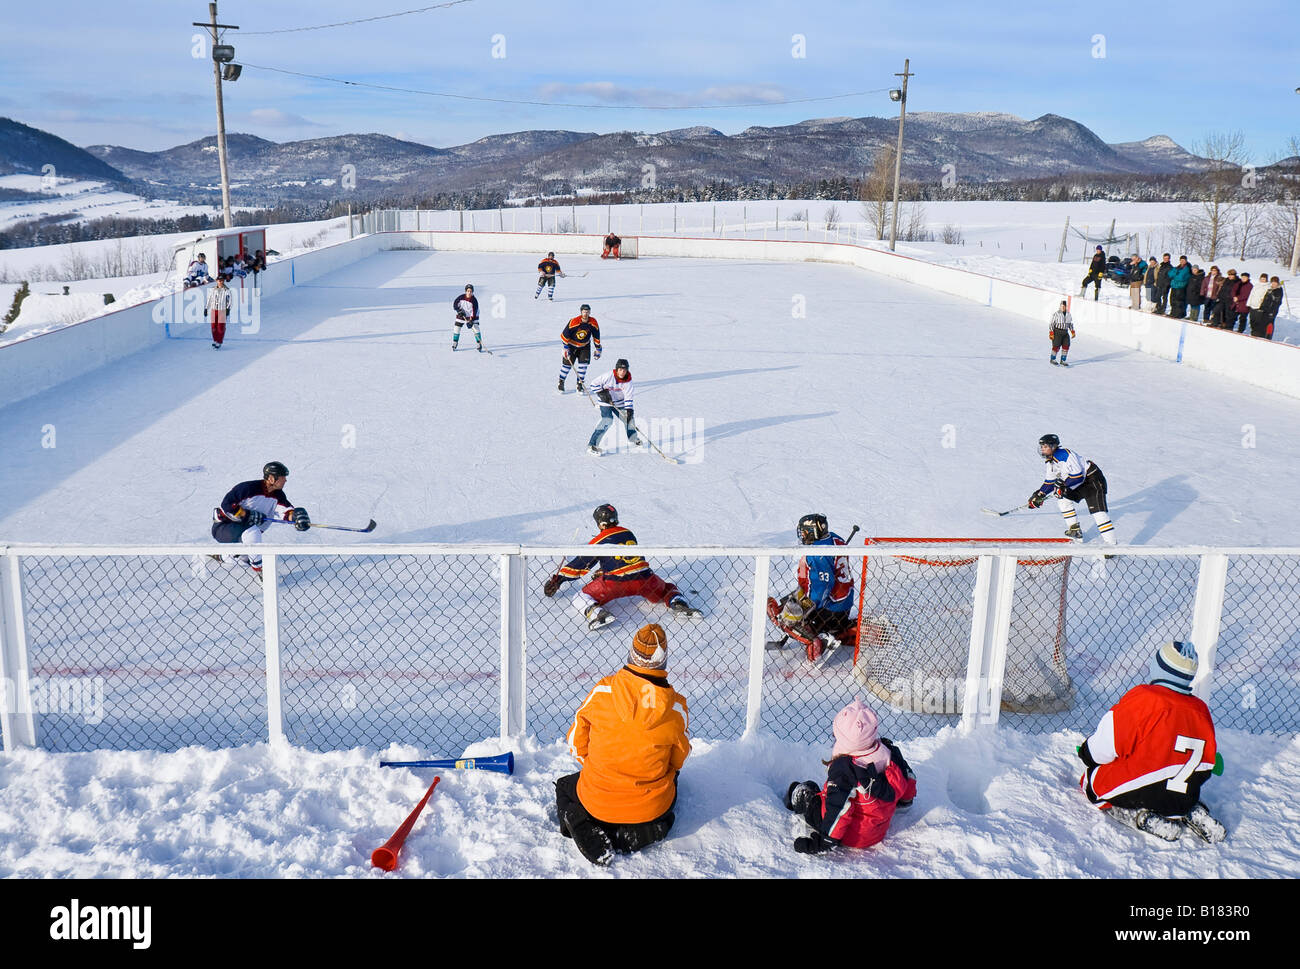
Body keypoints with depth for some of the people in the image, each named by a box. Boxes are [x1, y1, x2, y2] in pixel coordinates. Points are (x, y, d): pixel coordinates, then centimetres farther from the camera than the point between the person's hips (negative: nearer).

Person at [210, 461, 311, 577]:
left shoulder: (278, 495, -4)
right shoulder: (249, 488, -25)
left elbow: (284, 509, -19)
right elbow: (226, 504, -24)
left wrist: (293, 515, -40)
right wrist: (247, 514, -27)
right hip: (223, 527, -8)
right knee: (252, 531, -34)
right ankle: (258, 569, -23)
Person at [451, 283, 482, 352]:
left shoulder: (474, 300, -20)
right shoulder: (461, 297, -14)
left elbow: (474, 311, -23)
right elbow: (454, 303, -5)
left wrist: (471, 320, -31)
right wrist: (459, 310, -20)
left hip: (472, 316, -2)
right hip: (461, 315, 2)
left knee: (476, 330, -13)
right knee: (456, 329, 0)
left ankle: (479, 346, -1)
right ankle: (454, 345, 18)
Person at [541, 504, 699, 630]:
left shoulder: (599, 541, 5)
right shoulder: (628, 533, 20)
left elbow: (581, 563, 9)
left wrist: (558, 579, 18)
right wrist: (602, 571, 45)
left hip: (616, 584, -4)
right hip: (644, 578, 4)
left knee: (582, 597, 10)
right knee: (666, 589, 31)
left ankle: (596, 612, -22)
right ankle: (678, 602, -3)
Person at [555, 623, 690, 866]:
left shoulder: (603, 691, -17)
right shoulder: (676, 707, -17)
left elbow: (577, 741, -3)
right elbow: (679, 759, 0)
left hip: (597, 802, 0)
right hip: (650, 806, 1)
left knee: (565, 787, 33)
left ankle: (589, 835, 4)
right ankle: (643, 831, 9)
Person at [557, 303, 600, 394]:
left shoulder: (593, 322, -14)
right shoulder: (574, 322, -25)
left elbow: (596, 336, 0)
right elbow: (565, 334, -19)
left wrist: (598, 349, 3)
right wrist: (566, 348, -20)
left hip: (585, 346, 3)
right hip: (572, 345, -3)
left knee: (583, 364, -7)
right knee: (567, 364, 0)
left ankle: (580, 385, 3)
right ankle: (561, 383, 17)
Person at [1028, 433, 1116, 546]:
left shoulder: (1064, 455, -25)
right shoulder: (1051, 460, 7)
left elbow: (1078, 476, -29)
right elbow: (1050, 481, 17)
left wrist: (1064, 484, -32)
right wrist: (1039, 495, 11)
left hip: (1093, 479, -10)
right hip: (1080, 485, 10)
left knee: (1097, 510, -20)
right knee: (1063, 499, 9)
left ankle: (1111, 543, -22)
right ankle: (1075, 530, 15)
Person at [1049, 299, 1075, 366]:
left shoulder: (1068, 314, 9)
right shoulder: (1056, 314, -10)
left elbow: (1070, 323, 18)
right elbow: (1052, 324, -10)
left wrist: (1073, 332, 13)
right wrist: (1051, 333, -15)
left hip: (1065, 332, 6)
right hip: (1057, 332, -6)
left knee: (1066, 345, -2)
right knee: (1056, 346, -6)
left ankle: (1062, 360, 8)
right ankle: (1052, 359, 14)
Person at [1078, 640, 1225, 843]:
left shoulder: (1143, 698, -18)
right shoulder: (1201, 710, 1)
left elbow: (1105, 748, -16)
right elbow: (1206, 766, 13)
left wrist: (1087, 754, 7)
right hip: (1183, 801, 7)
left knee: (1090, 781, 18)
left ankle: (1141, 817, -5)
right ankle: (1194, 814, 9)